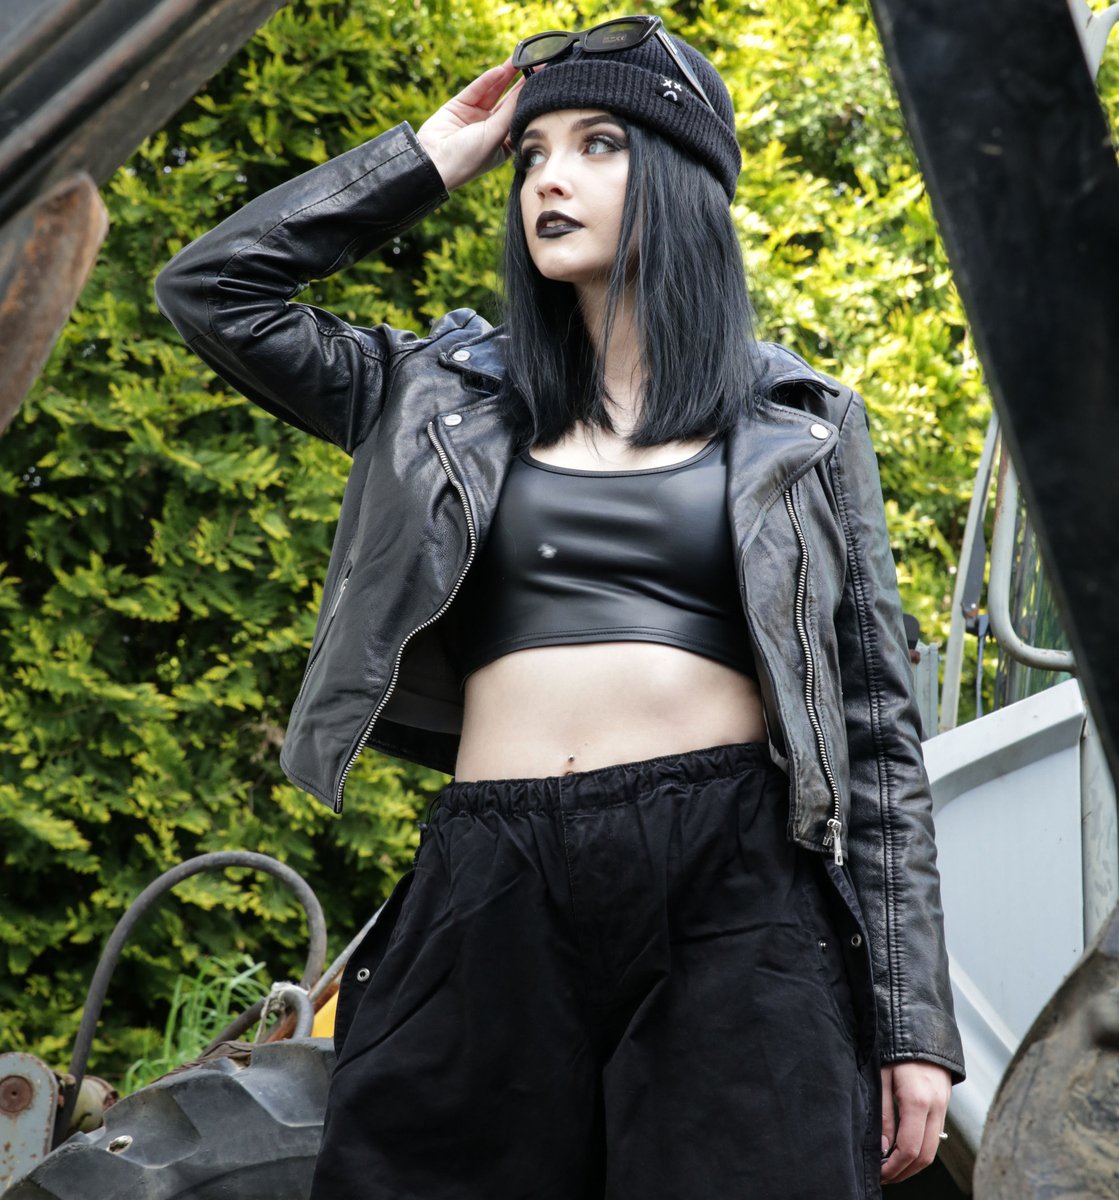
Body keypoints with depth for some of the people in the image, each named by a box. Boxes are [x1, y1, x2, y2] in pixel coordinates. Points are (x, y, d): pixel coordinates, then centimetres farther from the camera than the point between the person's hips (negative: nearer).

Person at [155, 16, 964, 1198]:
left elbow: (877, 724, 8)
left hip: (734, 889, -2)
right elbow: (209, 288, 15)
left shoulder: (801, 427, 12)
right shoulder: (453, 401, 18)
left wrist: (912, 1019, 1)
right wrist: (433, 157, 16)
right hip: (492, 893, 2)